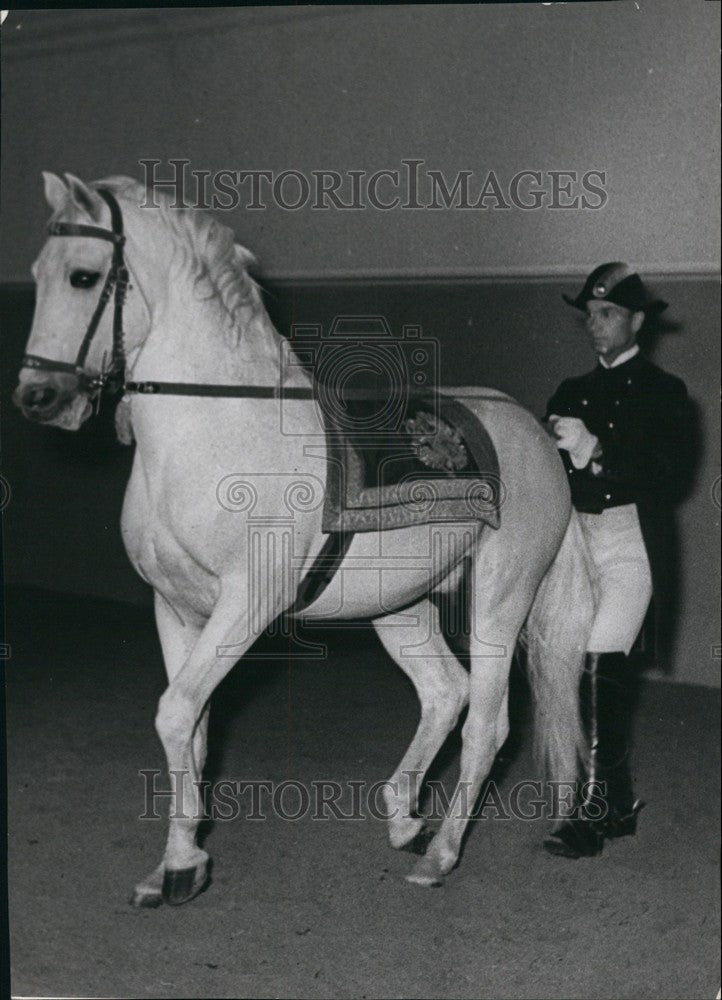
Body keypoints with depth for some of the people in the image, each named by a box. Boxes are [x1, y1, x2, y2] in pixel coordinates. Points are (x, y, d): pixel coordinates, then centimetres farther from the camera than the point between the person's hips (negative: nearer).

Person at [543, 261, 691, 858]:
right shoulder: (571, 394, 19)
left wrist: (594, 450, -22)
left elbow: (669, 470, -11)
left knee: (599, 668, -15)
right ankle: (620, 804, 18)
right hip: (575, 542, 5)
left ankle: (595, 808, -10)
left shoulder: (662, 391, 4)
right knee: (602, 677, 7)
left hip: (630, 544, -5)